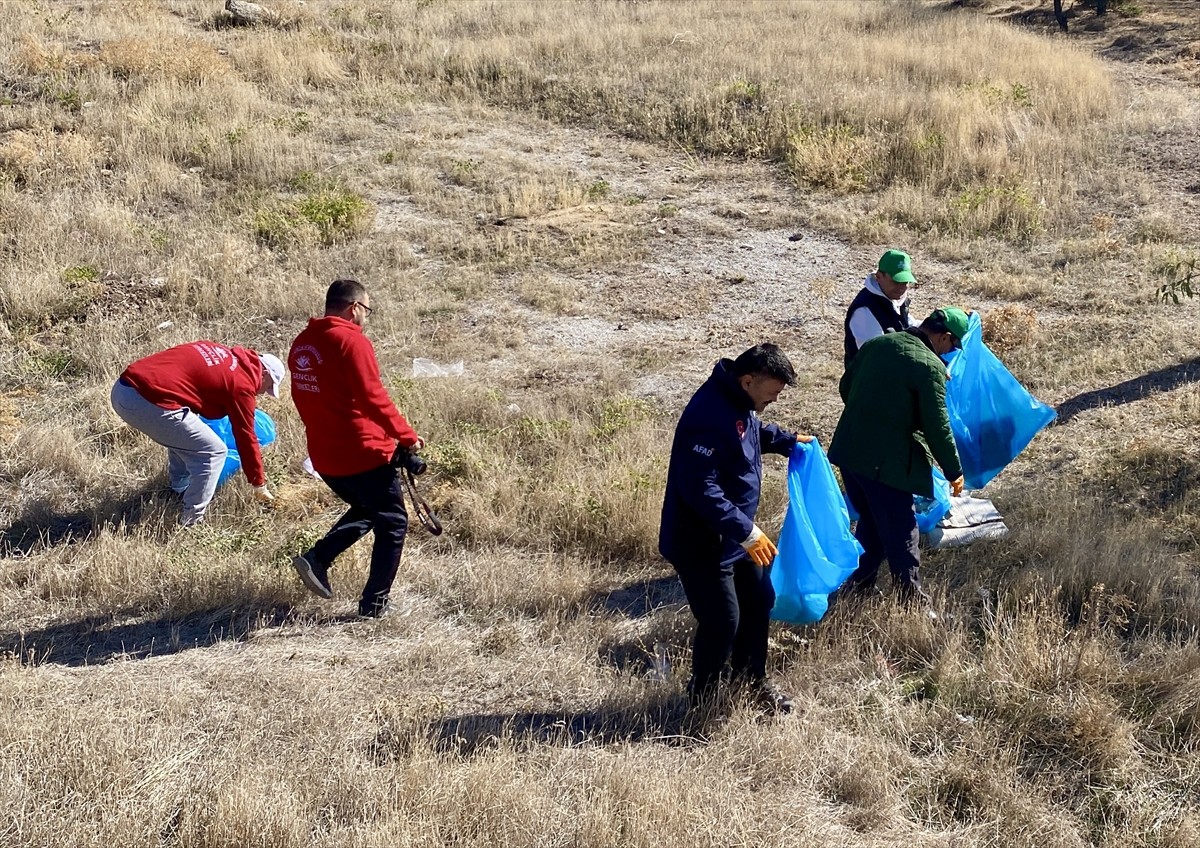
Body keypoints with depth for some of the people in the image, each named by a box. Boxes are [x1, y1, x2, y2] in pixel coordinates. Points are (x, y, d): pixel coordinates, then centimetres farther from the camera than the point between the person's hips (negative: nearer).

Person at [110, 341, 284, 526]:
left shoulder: (220, 353, 24)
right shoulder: (241, 383, 3)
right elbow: (245, 437, 10)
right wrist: (259, 484, 22)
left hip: (121, 388, 9)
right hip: (149, 403, -9)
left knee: (183, 432, 33)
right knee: (214, 452, 5)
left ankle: (179, 489, 40)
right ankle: (190, 522, 6)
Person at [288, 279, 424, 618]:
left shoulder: (302, 343, 8)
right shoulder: (352, 341, -17)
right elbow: (373, 398, -21)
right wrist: (407, 437, -11)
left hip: (323, 456, 8)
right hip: (364, 454, -8)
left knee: (365, 510, 28)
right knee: (393, 524, 8)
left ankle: (317, 558, 10)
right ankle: (374, 604, 8)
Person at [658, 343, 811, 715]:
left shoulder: (740, 402, 1)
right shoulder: (709, 417, -31)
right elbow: (700, 489, -34)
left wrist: (788, 440, 21)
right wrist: (747, 532, -32)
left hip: (735, 532, 10)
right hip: (702, 541, -10)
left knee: (760, 600, 19)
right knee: (722, 621, -2)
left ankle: (752, 679, 40)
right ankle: (702, 698, 20)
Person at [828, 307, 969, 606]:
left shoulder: (877, 344, 7)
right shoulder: (931, 366, -15)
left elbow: (845, 385, 19)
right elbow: (937, 426, -15)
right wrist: (954, 472, -3)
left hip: (848, 451, 8)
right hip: (885, 463, -8)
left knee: (870, 523, 24)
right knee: (901, 535, 4)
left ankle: (856, 588, 32)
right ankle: (912, 602, 13)